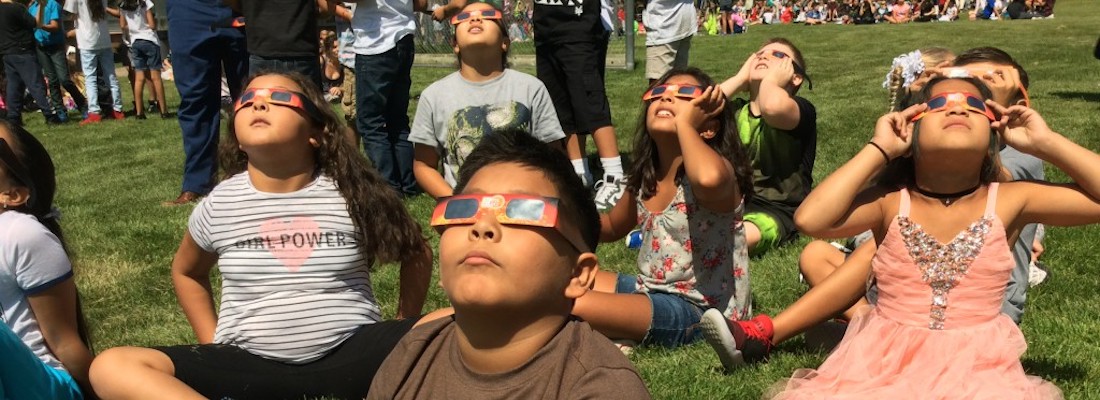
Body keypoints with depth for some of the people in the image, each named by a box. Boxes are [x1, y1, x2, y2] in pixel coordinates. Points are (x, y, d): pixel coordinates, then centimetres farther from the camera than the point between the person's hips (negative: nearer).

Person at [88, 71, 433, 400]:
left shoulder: (351, 196, -3)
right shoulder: (220, 204, 3)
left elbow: (416, 254, 12)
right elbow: (185, 270, 23)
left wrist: (403, 342, 7)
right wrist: (213, 348, 14)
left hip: (349, 355, -1)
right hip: (247, 365, 2)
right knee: (112, 368, -21)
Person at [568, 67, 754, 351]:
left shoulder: (719, 170, -18)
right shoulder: (646, 178, 5)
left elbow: (709, 178, -47)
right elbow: (613, 226, 26)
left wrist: (684, 123, -29)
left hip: (699, 311, -8)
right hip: (649, 290, 9)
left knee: (572, 306, -26)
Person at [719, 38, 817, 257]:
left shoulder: (801, 110, -6)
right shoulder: (735, 111, 12)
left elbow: (772, 107, -32)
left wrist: (772, 77, -10)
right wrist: (740, 78, -1)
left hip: (776, 211, -5)